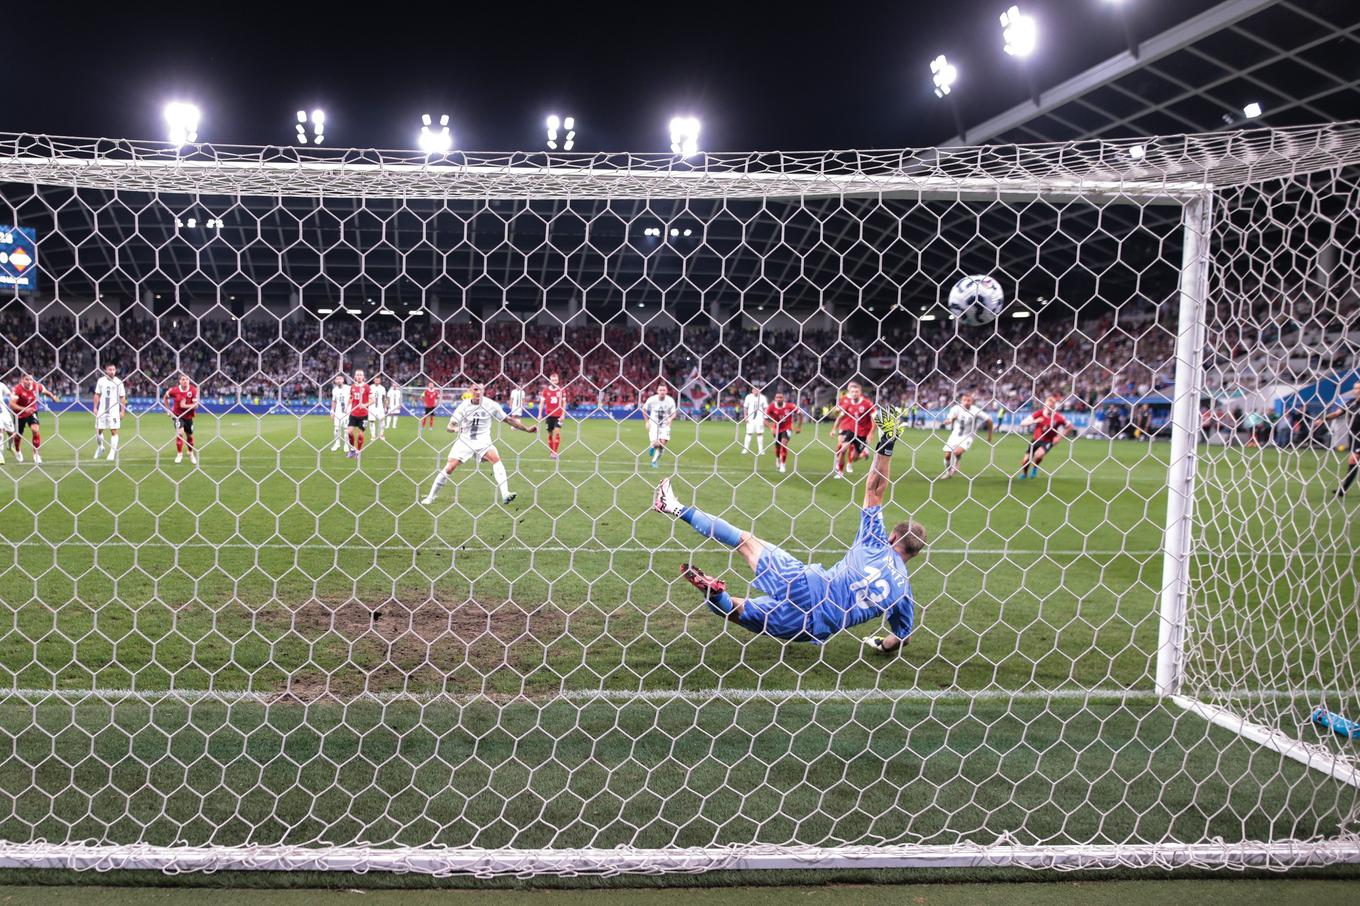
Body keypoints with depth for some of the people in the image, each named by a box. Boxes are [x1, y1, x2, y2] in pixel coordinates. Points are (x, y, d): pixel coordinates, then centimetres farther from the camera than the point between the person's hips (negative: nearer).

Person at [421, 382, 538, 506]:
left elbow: (508, 420, -2)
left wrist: (527, 429, -7)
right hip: (465, 440, 0)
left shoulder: (490, 405, -9)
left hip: (483, 441, 0)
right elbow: (450, 426, -10)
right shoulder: (464, 406, -9)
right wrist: (455, 429, -34)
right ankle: (431, 496, 11)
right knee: (449, 468, -8)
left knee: (495, 458, -27)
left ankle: (505, 495, -31)